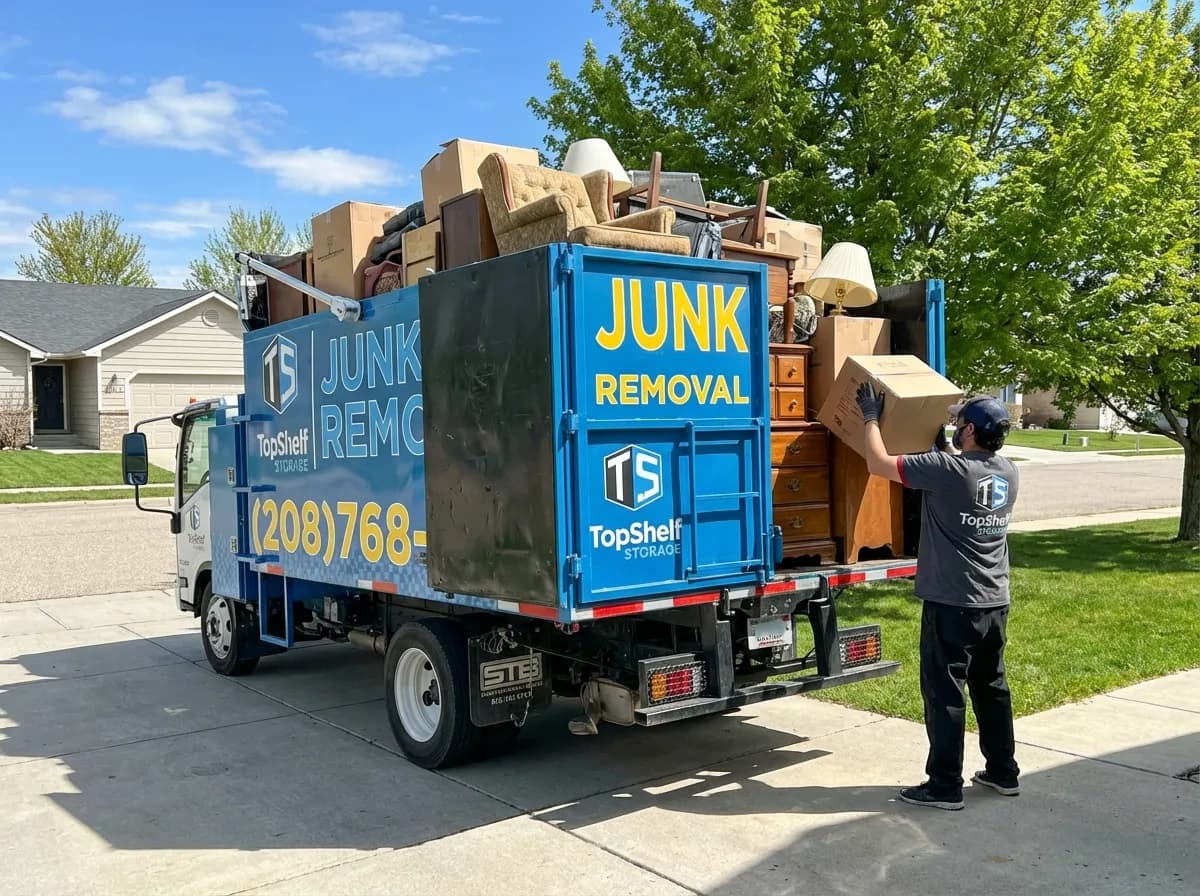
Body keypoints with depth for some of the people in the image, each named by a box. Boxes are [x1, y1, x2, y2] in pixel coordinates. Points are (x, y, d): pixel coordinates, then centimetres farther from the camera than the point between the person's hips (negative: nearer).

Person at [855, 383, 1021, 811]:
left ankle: (945, 786, 7)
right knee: (992, 688, 18)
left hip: (951, 604, -7)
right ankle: (1003, 772, 29)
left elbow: (878, 463, -12)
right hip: (995, 603, 7)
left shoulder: (946, 469, -19)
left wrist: (871, 418, 1)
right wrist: (941, 444, 31)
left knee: (944, 694, 1)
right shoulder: (1008, 473, 4)